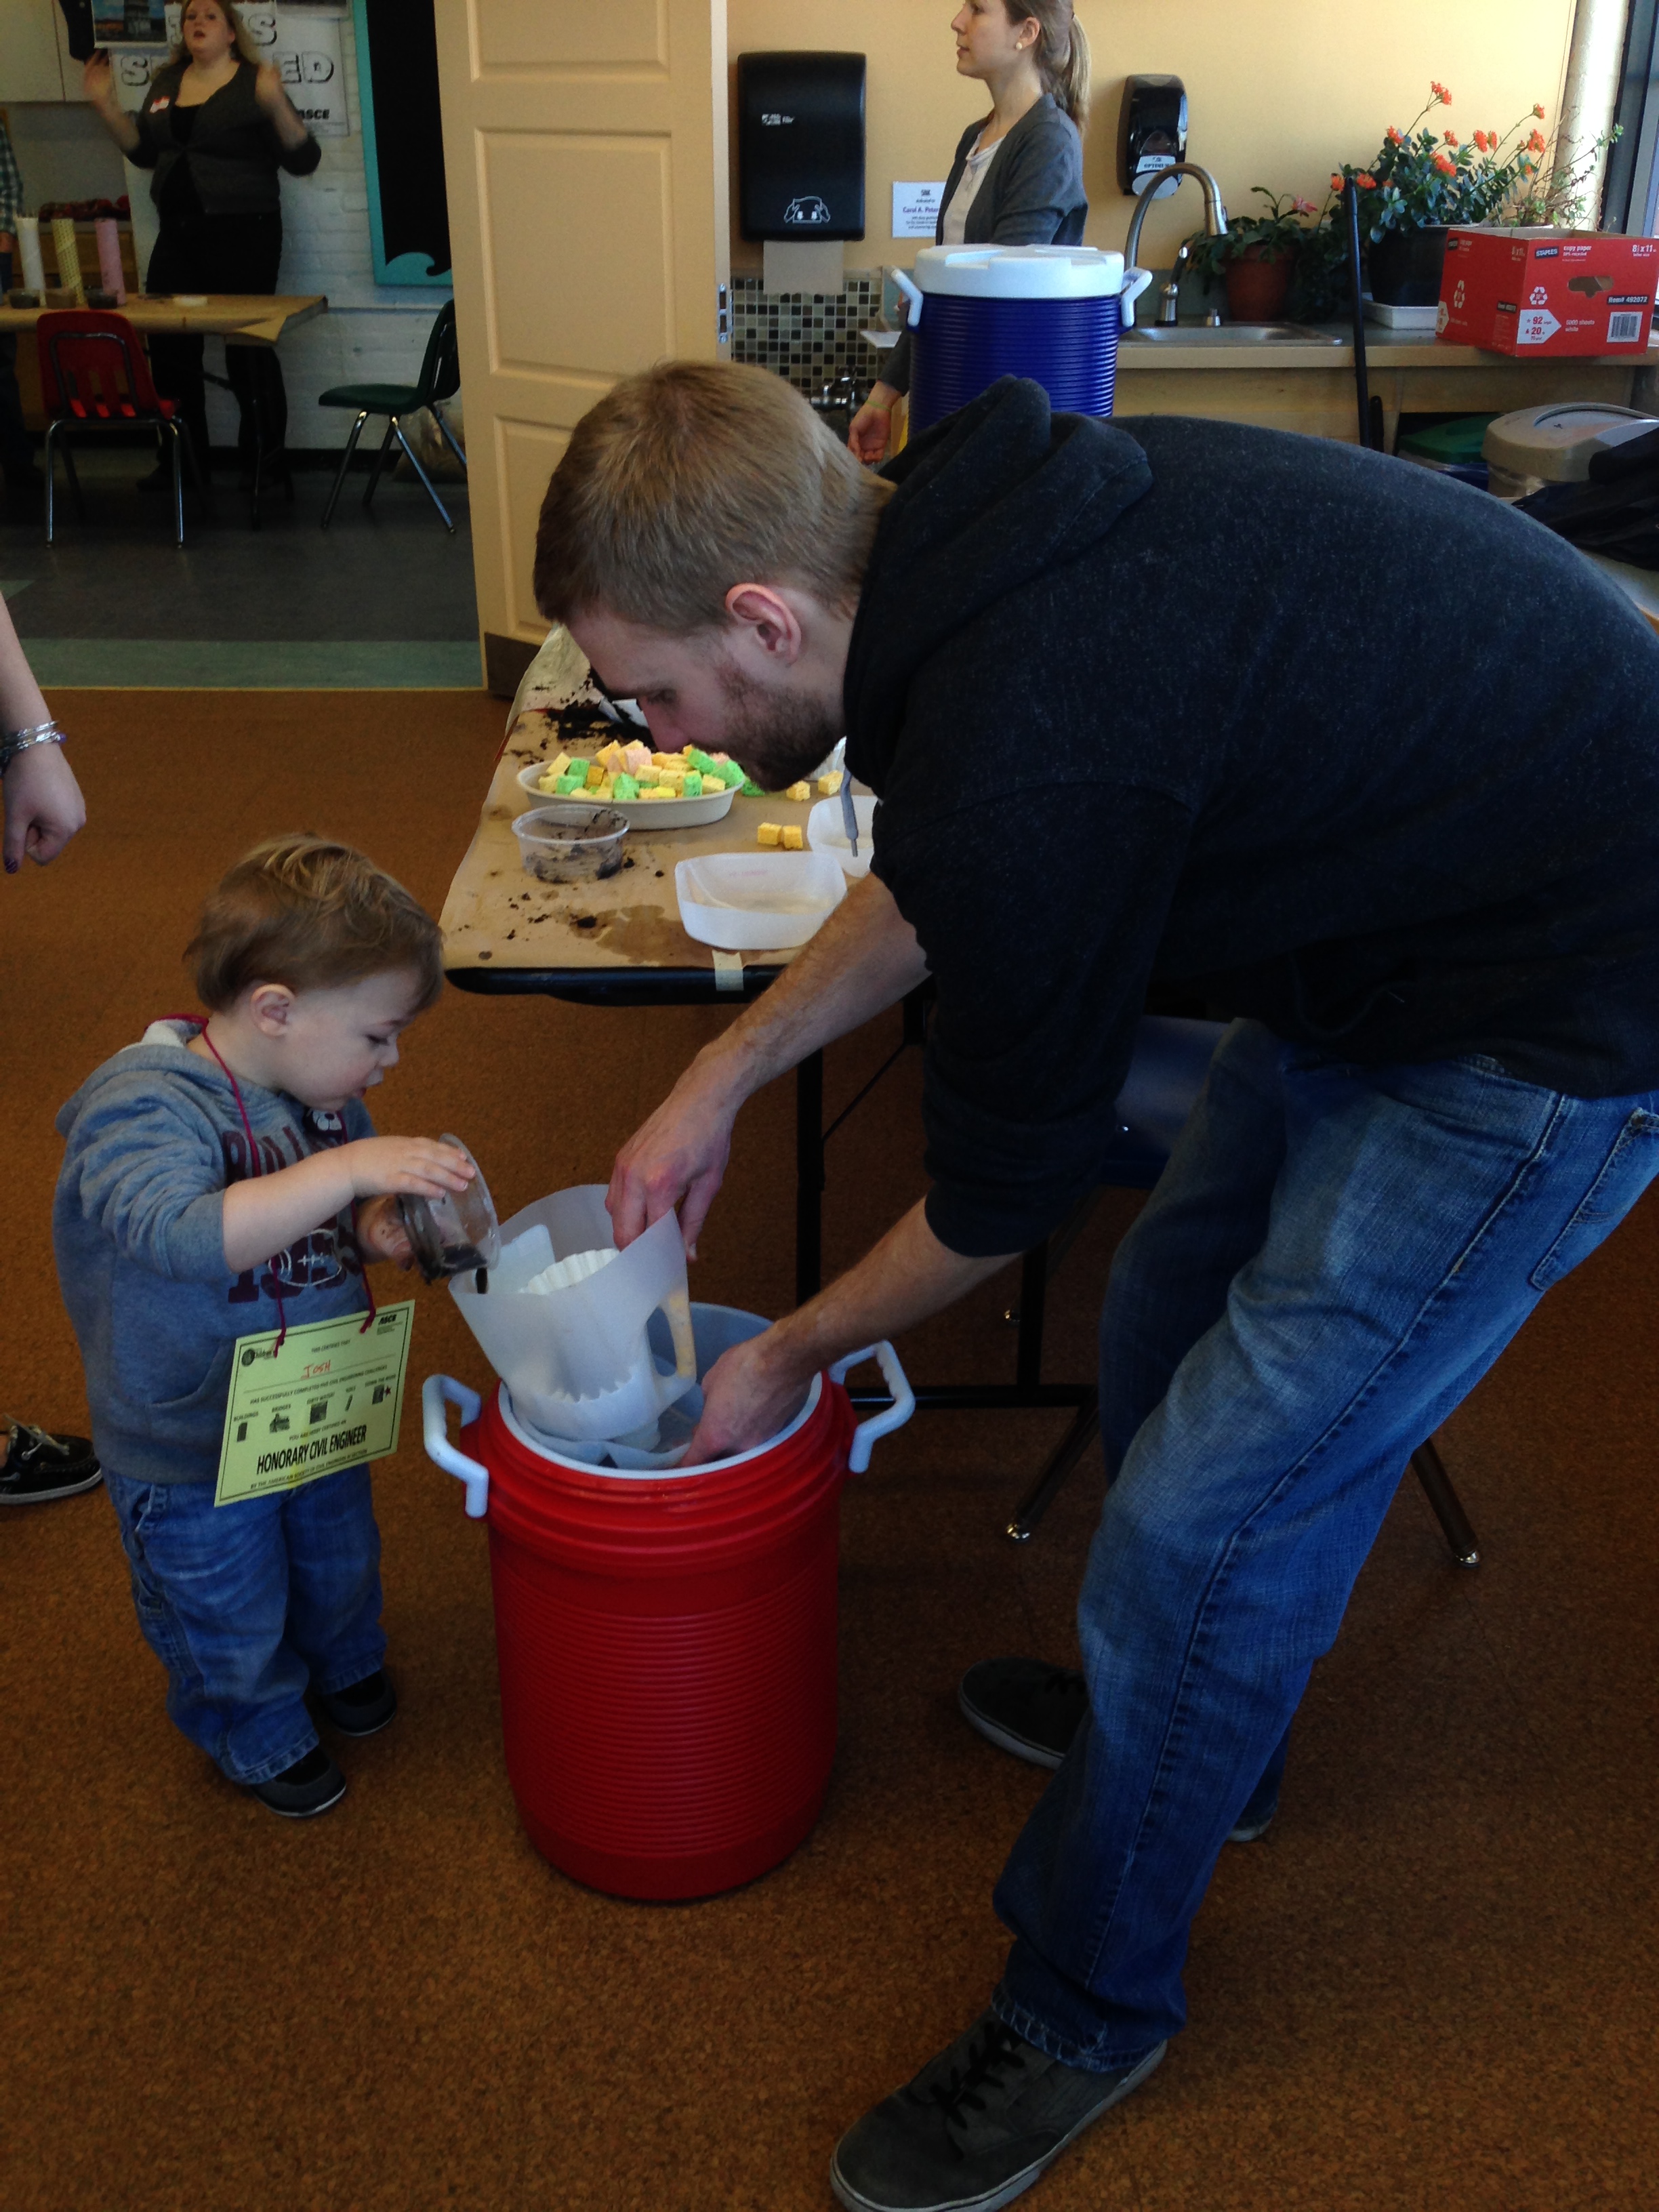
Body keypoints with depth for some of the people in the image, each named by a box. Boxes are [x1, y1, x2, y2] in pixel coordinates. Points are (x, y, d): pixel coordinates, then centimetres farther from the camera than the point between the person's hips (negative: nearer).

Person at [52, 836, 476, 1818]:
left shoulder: (326, 1092, -9)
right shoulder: (142, 1108, -32)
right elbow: (182, 1233, -49)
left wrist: (376, 1228, -17)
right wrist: (348, 1172, -54)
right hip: (192, 1456, -6)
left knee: (341, 1561, 30)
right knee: (231, 1614, 18)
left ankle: (343, 1663, 61)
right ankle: (259, 1731, 48)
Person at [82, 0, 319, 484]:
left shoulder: (254, 84, -3)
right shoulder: (166, 82, 14)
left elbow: (304, 161, -10)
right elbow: (145, 152, 20)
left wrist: (276, 106, -25)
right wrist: (106, 104, 8)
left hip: (241, 232, -6)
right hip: (178, 233, 6)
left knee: (248, 350, -4)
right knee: (167, 344, 4)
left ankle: (264, 459, 8)